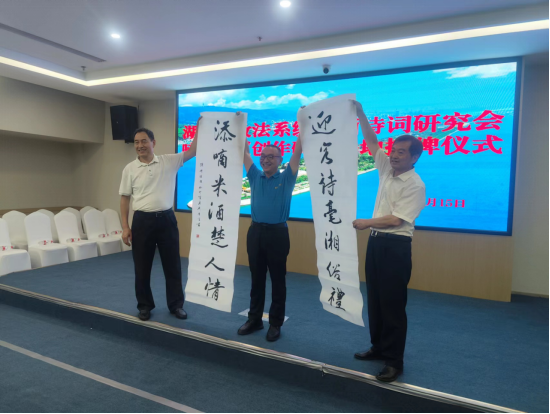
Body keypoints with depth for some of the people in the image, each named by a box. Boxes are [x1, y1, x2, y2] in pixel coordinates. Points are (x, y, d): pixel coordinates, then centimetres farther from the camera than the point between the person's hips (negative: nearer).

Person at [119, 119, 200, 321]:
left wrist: (198, 127, -10)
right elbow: (125, 198, 4)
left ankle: (176, 304, 22)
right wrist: (125, 226, -1)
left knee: (172, 265, 8)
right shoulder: (130, 169, 2)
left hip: (166, 218, 0)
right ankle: (145, 305, 27)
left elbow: (192, 151, -2)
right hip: (142, 221, 1)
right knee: (142, 267, 9)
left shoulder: (169, 161, 1)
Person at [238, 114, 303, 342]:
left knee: (278, 280, 6)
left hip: (277, 232, -3)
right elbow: (245, 152, 11)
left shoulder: (286, 178, 1)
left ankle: (275, 323, 18)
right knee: (256, 278, 13)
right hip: (255, 231, 4)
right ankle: (254, 319, 26)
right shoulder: (255, 177, 10)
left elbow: (297, 154, -5)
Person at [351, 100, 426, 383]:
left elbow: (396, 219, -18)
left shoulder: (415, 185, -13)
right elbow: (371, 142, 11)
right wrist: (360, 113, 4)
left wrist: (366, 223, -14)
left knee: (392, 304, -2)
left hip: (396, 245, -8)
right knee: (374, 299, 15)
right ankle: (378, 347, 30)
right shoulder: (386, 169, 9)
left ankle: (394, 360, 11)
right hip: (376, 241, 8)